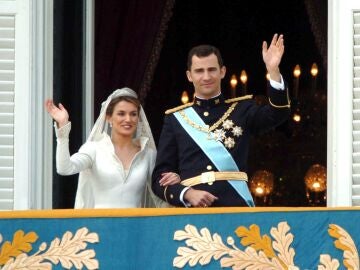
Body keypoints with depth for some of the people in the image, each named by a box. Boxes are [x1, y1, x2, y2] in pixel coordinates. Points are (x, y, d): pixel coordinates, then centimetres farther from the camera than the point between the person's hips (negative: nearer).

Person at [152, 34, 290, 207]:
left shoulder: (241, 109, 11)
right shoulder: (175, 119, 11)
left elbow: (278, 114, -8)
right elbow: (160, 176, 8)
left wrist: (273, 70, -22)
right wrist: (188, 194, -12)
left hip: (237, 209, 0)